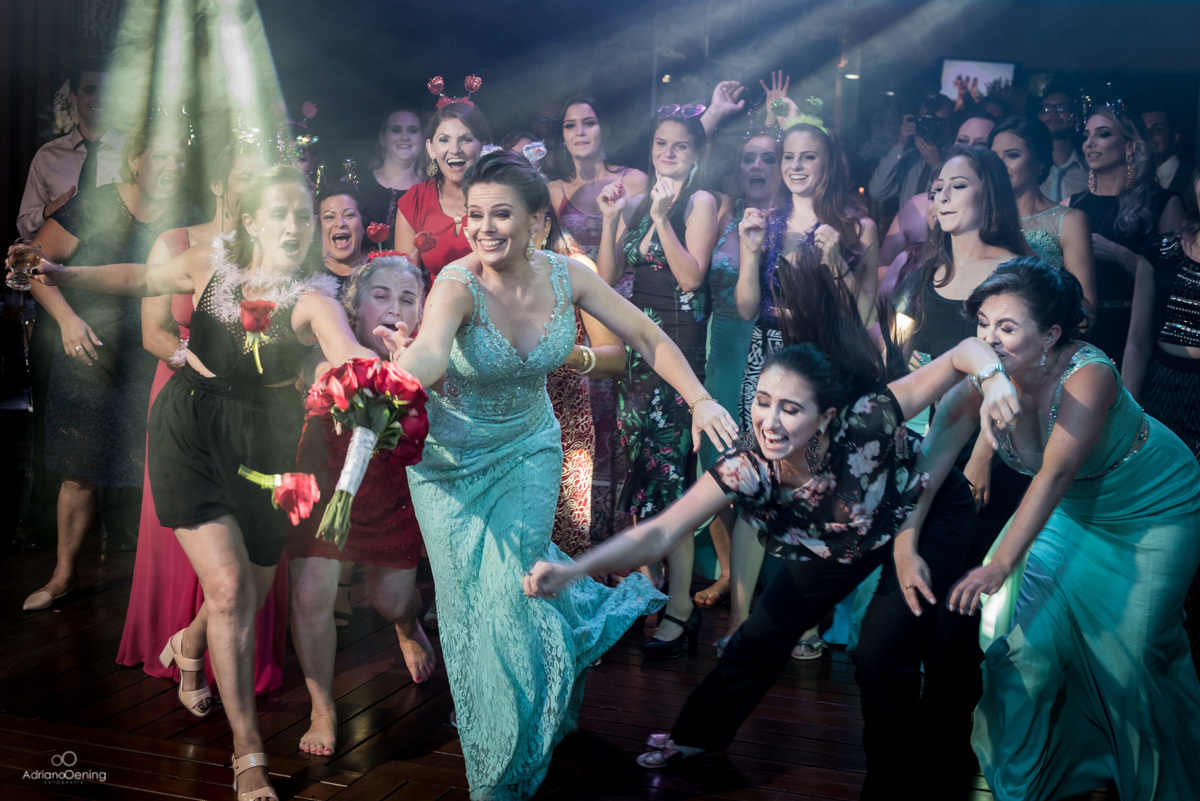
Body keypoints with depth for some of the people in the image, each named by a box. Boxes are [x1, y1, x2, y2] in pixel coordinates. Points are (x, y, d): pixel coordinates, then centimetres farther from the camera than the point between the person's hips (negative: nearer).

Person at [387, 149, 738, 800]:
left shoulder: (566, 276, -14)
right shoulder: (457, 284, -25)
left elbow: (648, 338, -5)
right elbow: (429, 349, -46)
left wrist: (699, 399, -19)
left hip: (528, 449, 2)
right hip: (449, 461, -1)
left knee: (511, 592, -7)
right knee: (469, 600, 2)